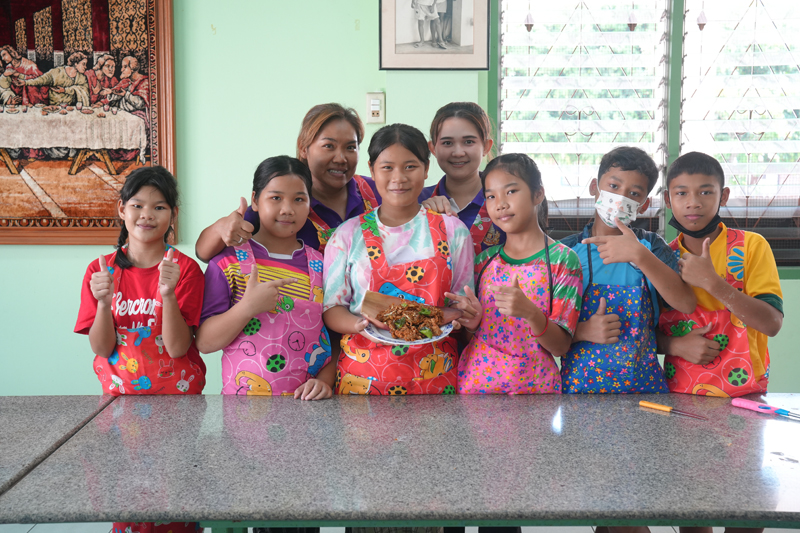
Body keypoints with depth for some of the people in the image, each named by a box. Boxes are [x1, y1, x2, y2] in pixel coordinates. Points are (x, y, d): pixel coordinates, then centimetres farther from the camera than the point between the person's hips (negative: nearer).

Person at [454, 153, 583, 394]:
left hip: (531, 383, -3)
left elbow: (560, 347, -10)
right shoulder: (483, 260, 4)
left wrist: (530, 313, -27)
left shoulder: (563, 260, -8)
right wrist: (472, 322, -9)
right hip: (474, 380, 3)